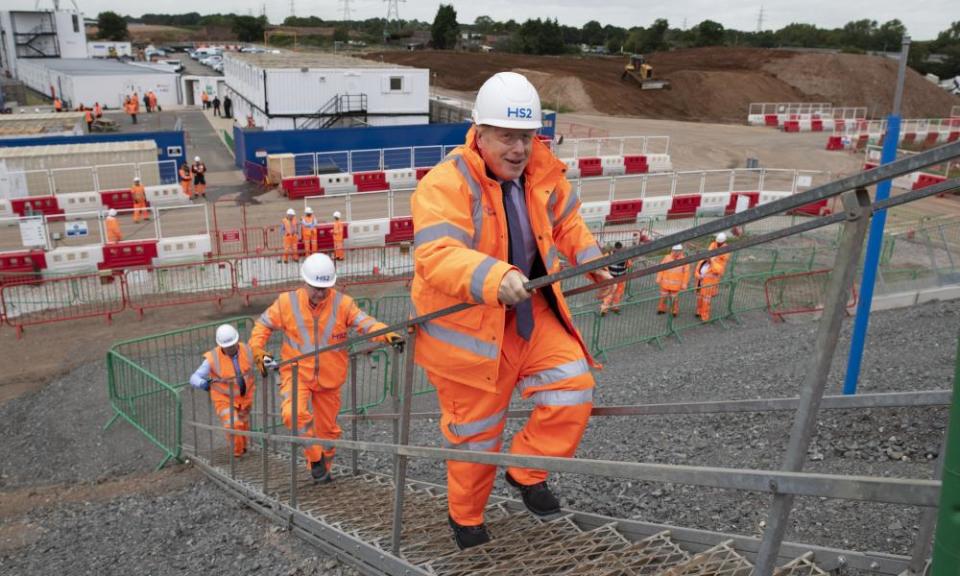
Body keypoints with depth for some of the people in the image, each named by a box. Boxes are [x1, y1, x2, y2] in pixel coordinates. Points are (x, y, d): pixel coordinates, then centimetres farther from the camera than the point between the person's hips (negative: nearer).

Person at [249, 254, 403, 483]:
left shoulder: (342, 303, -9)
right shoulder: (286, 303, -7)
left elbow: (365, 322, -19)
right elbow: (263, 324, 6)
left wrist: (388, 335, -37)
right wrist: (258, 352, -7)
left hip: (329, 380, 1)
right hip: (297, 374, -1)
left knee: (327, 428, 13)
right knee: (295, 413, -28)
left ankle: (323, 469, 38)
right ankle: (315, 459, -5)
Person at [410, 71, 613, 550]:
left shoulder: (541, 171, -2)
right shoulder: (445, 185, -24)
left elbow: (565, 221, 18)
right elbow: (435, 257, -39)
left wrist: (591, 259, 5)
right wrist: (493, 277, -54)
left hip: (530, 316, 6)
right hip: (465, 327, -5)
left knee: (574, 388, -6)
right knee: (475, 431, 9)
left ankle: (527, 471, 20)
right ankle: (465, 519, 37)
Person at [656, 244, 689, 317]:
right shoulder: (667, 258, -2)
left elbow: (686, 273, -5)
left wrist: (684, 284, -7)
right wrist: (658, 278, 1)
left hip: (676, 285, -2)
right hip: (665, 283, 2)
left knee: (674, 298, 7)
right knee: (663, 297, 11)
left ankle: (675, 312, 22)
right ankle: (662, 309, 27)